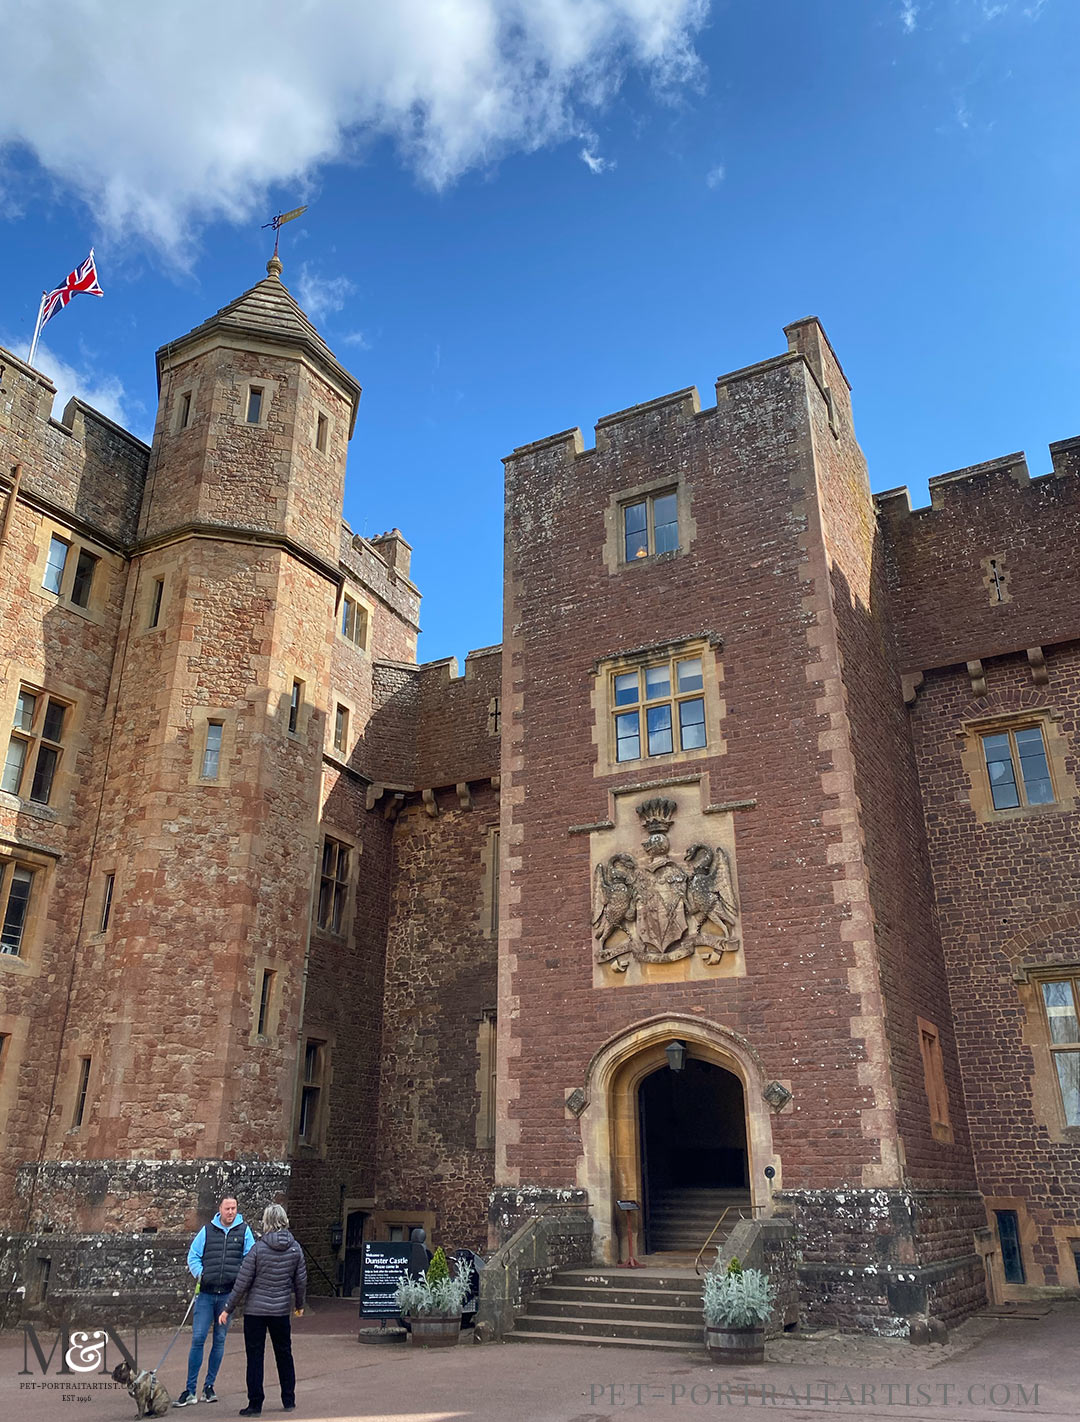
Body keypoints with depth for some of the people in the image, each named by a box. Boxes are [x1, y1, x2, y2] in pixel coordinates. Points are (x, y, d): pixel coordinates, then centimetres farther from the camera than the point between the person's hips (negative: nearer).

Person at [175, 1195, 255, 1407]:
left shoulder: (244, 1231, 3)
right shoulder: (207, 1230, 4)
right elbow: (193, 1256, 10)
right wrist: (199, 1273, -6)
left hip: (229, 1294, 0)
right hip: (206, 1293, 0)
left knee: (220, 1340, 8)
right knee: (198, 1339, -3)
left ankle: (209, 1386, 21)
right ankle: (190, 1391, 6)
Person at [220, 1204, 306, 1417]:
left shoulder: (258, 1249, -13)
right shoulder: (295, 1248, -3)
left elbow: (242, 1283, -10)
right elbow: (301, 1281, 5)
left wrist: (227, 1309, 1)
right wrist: (300, 1305, 21)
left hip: (256, 1310, -3)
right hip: (282, 1311, 4)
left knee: (255, 1356, 7)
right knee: (284, 1354, 17)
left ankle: (255, 1404, 9)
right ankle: (289, 1401, 26)